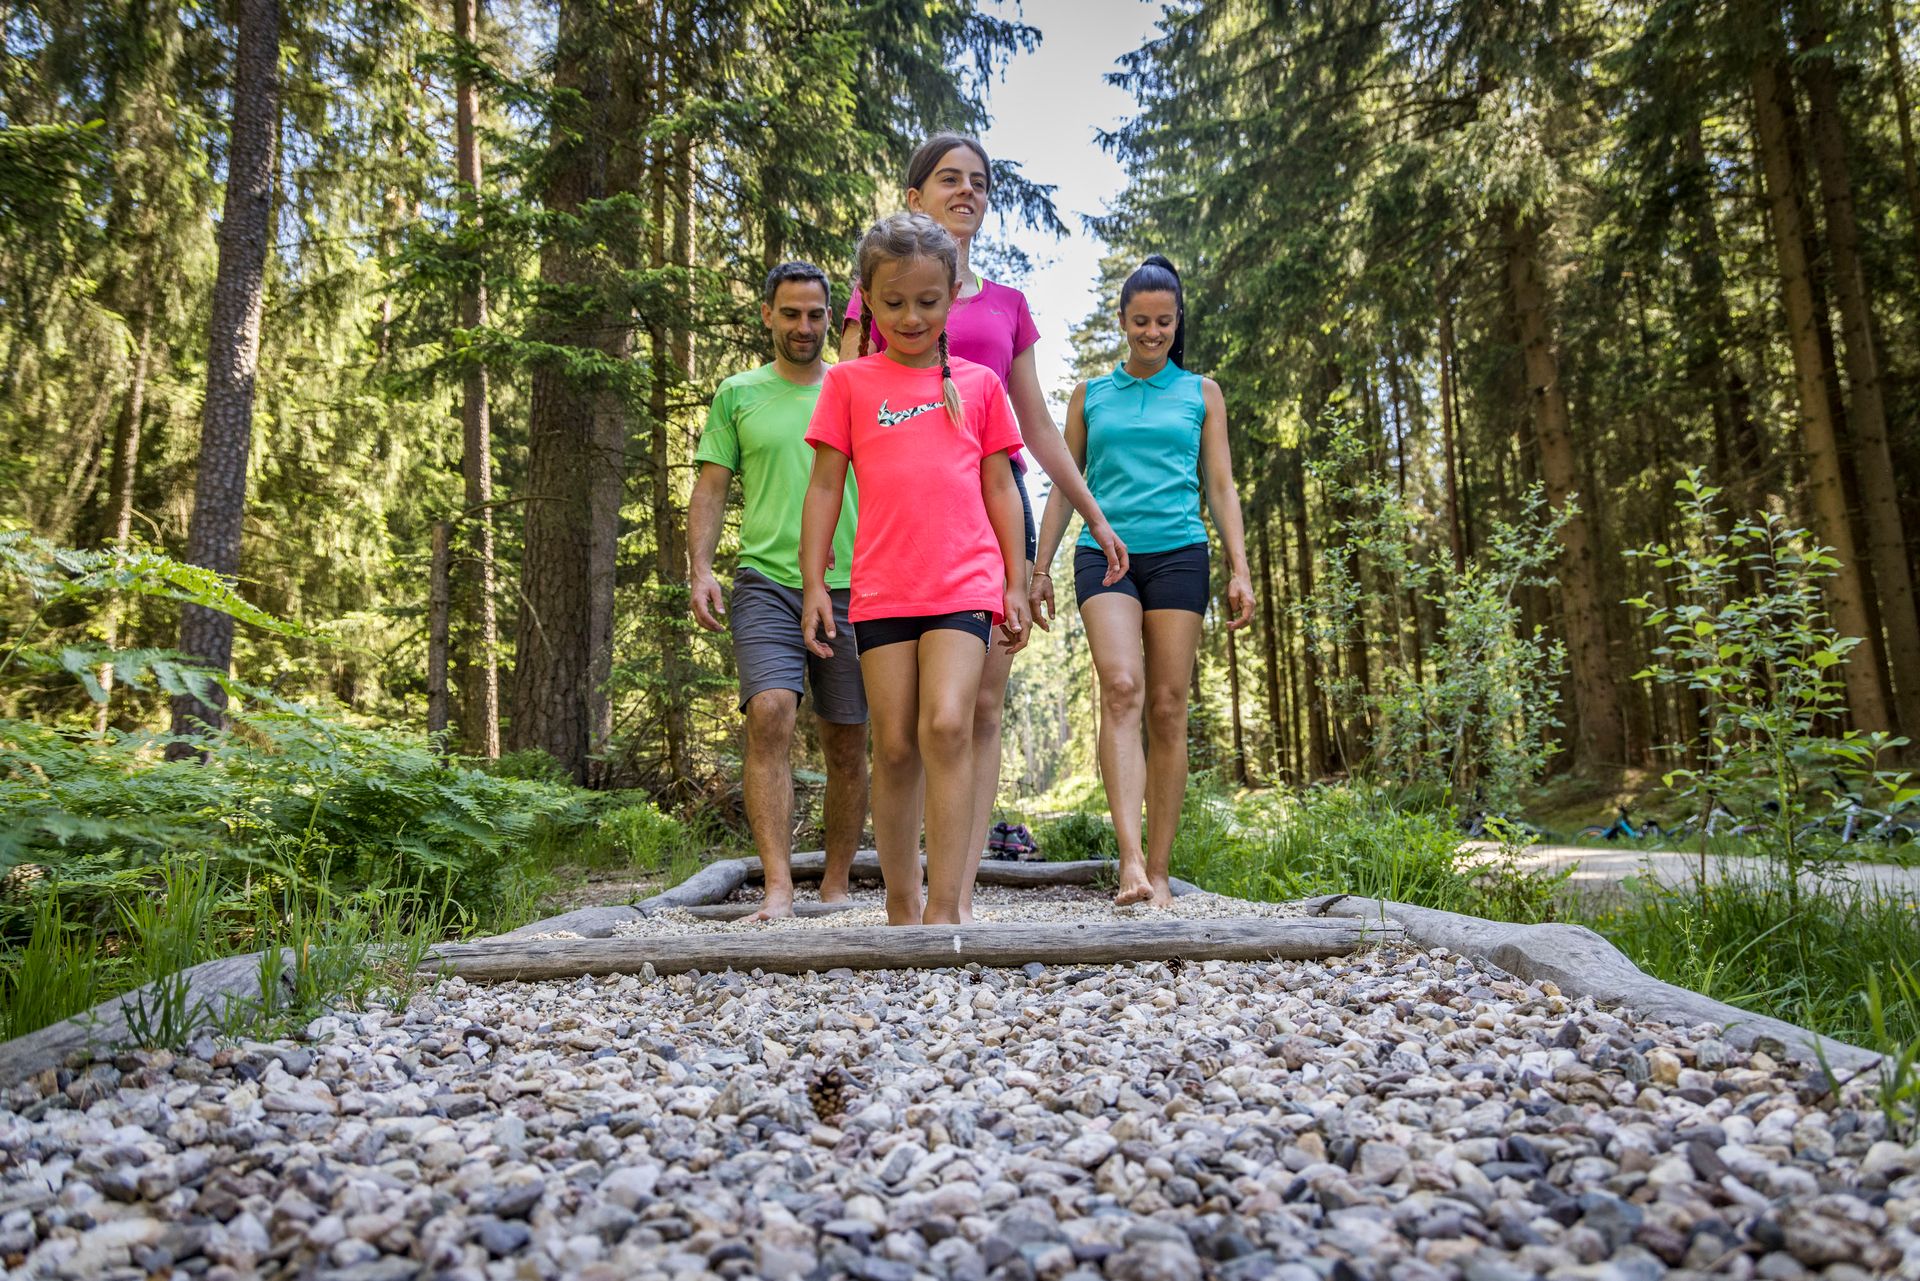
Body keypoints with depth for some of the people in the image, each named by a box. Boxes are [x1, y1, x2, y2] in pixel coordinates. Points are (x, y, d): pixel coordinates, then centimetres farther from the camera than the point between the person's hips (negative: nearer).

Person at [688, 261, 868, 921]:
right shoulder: (738, 394, 13)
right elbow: (711, 489, 10)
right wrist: (701, 569, -4)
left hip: (850, 587, 1)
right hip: (766, 580, -1)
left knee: (847, 743, 4)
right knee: (770, 714, -20)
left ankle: (836, 886, 18)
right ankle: (778, 888, -19)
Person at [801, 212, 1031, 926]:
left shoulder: (978, 384, 12)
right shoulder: (849, 382, 10)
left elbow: (999, 487, 14)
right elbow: (825, 485, 8)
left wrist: (1015, 584, 10)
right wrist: (813, 585, 3)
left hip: (965, 583, 0)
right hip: (881, 589, 1)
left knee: (948, 727, -17)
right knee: (895, 746, 2)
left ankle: (944, 909, -12)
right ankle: (901, 908, 16)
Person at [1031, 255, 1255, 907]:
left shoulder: (1201, 393, 16)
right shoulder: (1091, 395, 16)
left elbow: (1220, 486, 12)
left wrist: (1239, 570, 2)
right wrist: (1040, 568, 9)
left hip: (1177, 553, 1)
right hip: (1104, 553, 0)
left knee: (1168, 708, -3)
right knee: (1120, 688, -21)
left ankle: (1159, 872, 2)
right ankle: (1131, 861, -28)